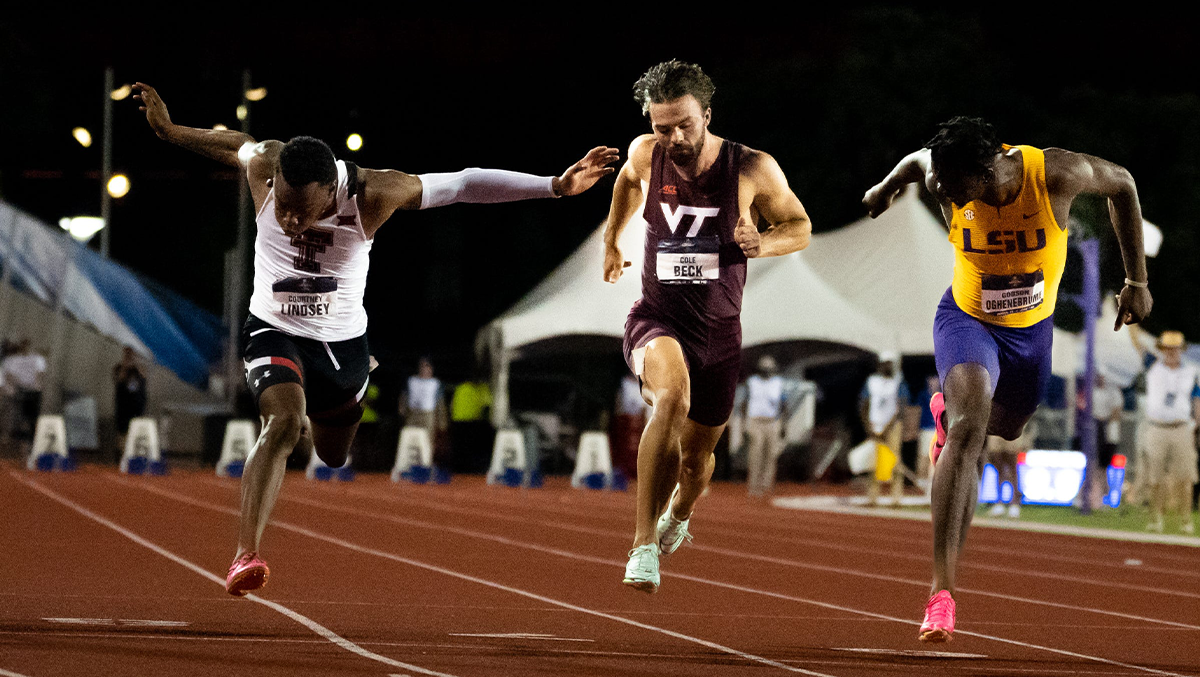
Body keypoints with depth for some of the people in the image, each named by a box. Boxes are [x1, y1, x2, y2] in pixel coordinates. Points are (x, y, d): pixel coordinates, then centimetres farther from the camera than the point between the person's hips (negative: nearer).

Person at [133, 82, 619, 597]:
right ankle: (245, 557, -34)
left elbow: (465, 185, -20)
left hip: (341, 344, 2)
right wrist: (168, 130, 12)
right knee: (283, 422, -31)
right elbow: (236, 144, 3)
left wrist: (557, 186, -20)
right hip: (274, 334, -2)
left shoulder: (369, 193, -26)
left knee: (331, 457, 22)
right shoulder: (263, 168, -23)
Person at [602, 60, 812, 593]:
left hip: (718, 333, 1)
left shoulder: (753, 170, -12)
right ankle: (644, 544, -33)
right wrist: (611, 240, 28)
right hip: (656, 320, -1)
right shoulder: (646, 154, -6)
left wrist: (764, 243, -19)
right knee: (673, 395, -35)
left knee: (696, 458, 15)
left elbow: (800, 227, 2)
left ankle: (679, 514, 55)